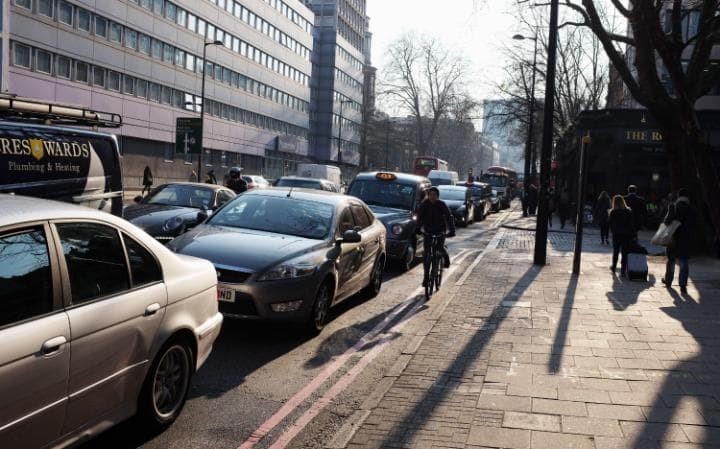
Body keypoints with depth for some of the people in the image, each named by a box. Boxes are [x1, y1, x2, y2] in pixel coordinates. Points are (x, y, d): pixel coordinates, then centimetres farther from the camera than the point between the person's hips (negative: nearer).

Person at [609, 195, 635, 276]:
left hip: (616, 235, 0)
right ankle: (623, 270, -1)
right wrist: (633, 235, 2)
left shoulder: (613, 212, -7)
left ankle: (614, 267, 30)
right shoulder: (629, 211, -3)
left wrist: (613, 231, 8)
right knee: (624, 253, 2)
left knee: (615, 251, 18)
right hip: (627, 235, 0)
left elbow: (610, 224, -5)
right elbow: (632, 224, -2)